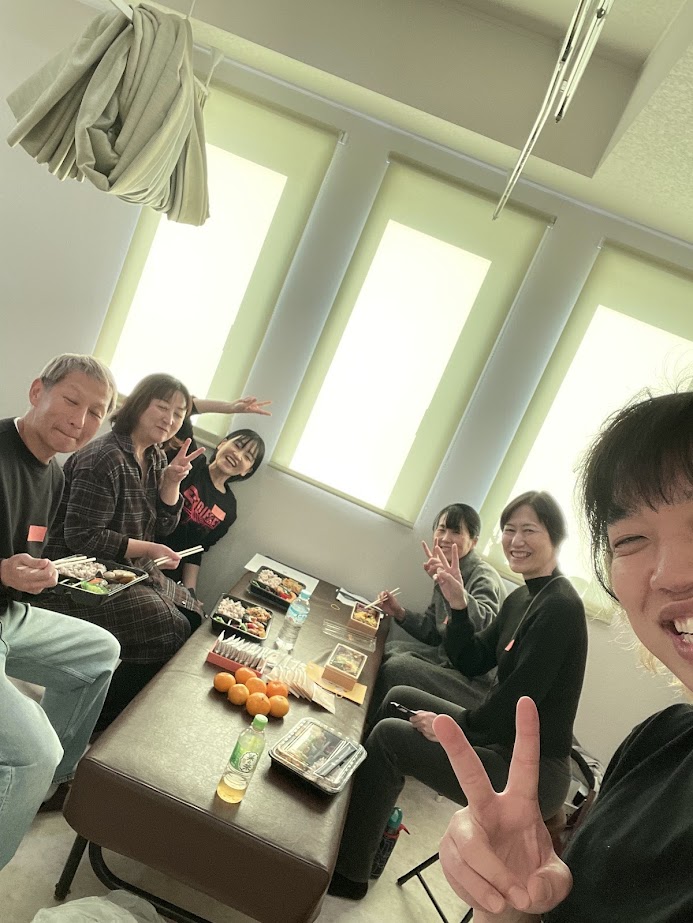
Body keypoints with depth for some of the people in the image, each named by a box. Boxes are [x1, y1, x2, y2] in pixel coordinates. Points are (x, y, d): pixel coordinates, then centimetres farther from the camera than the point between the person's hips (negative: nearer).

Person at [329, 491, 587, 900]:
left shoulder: (560, 606, -21)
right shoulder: (521, 598, 7)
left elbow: (519, 700, -25)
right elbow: (472, 662, 6)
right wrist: (458, 605, -9)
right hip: (504, 740, 9)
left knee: (389, 736, -11)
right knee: (399, 698, 13)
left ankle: (350, 872, 10)